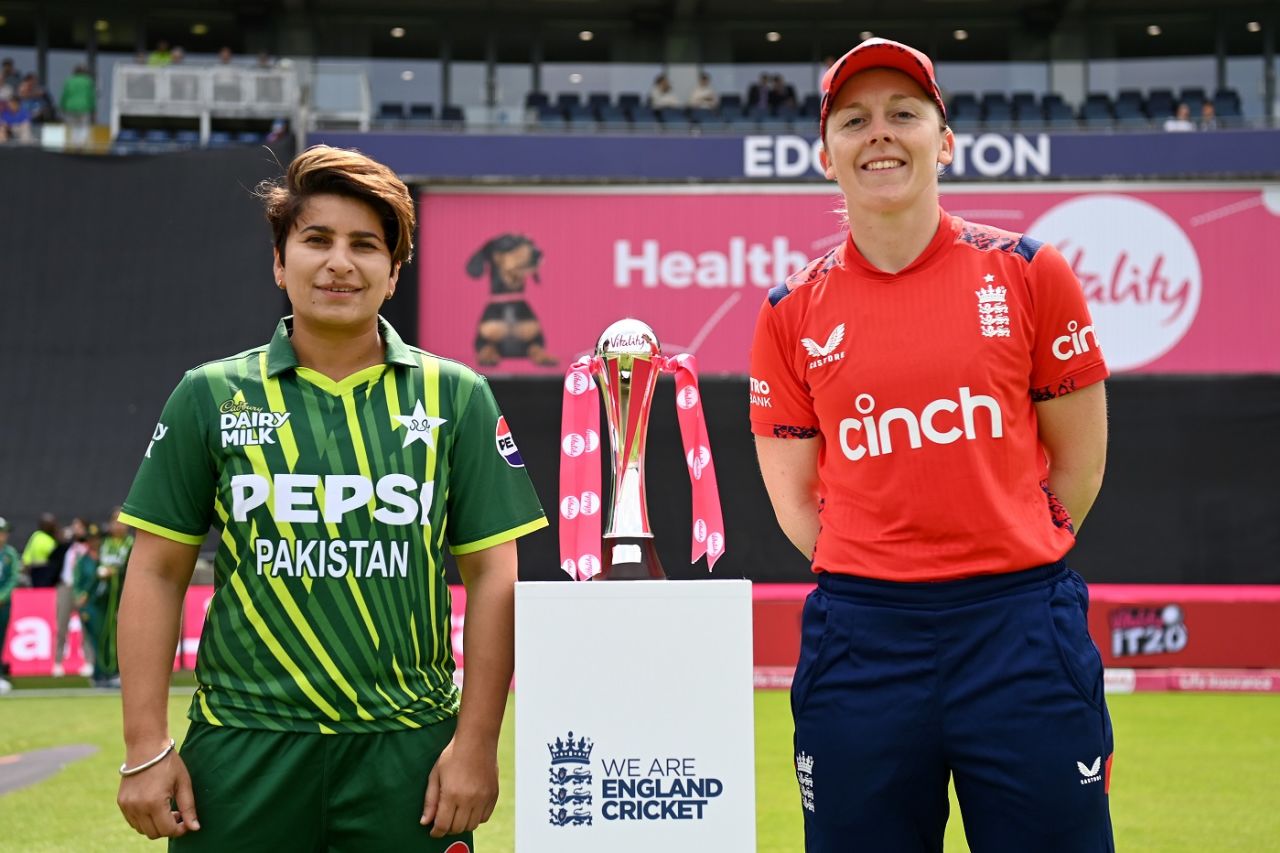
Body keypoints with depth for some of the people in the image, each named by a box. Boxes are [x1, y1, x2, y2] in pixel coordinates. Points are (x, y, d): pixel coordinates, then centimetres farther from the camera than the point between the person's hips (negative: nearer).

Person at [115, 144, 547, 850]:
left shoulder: (455, 397, 3)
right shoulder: (210, 397, 4)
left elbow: (492, 577, 3)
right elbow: (157, 574, 5)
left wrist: (476, 744, -3)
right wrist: (146, 747, -1)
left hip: (405, 747, 0)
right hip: (242, 745, 0)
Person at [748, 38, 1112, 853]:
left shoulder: (1028, 273, 2)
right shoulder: (793, 312, 5)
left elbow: (1078, 457, 8)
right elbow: (793, 495, 9)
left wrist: (1008, 572, 9)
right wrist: (873, 581, 2)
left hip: (1021, 629, -1)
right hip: (860, 636, 1)